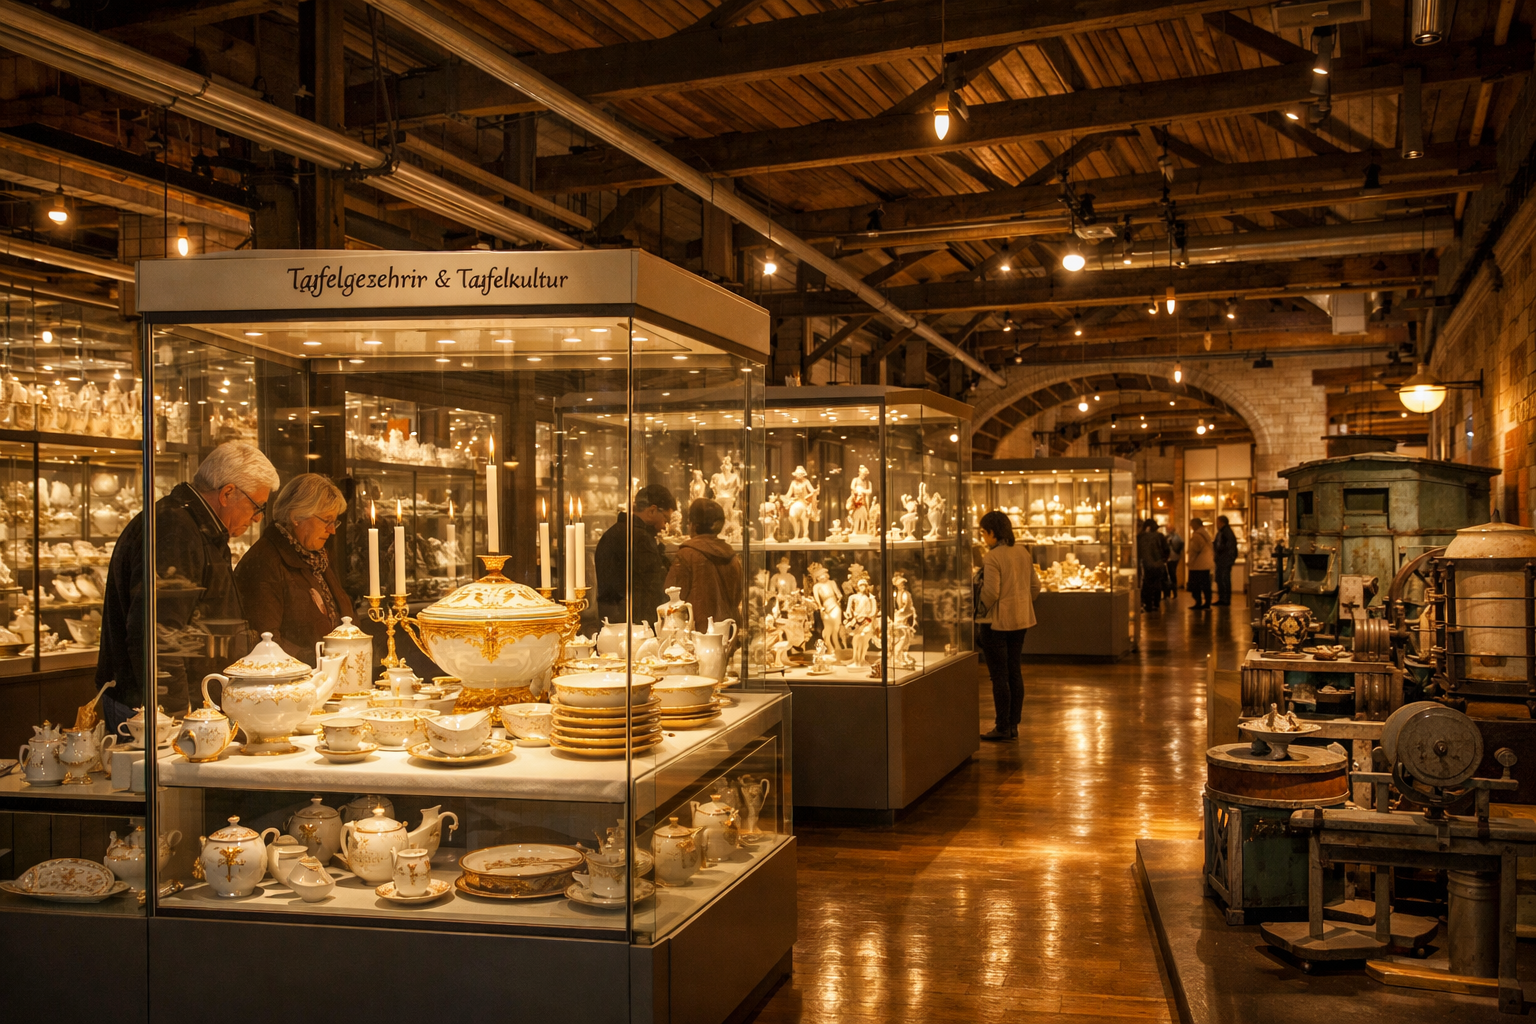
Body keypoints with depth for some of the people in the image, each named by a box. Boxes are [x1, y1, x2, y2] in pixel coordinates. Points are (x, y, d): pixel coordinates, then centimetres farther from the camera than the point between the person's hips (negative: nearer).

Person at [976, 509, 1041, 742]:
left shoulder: (992, 557, -17)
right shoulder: (1023, 552, 6)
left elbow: (991, 593, -21)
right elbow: (1035, 585, 10)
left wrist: (979, 615, -8)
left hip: (996, 622, -8)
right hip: (1020, 620, 8)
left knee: (999, 676, 0)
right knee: (1015, 673, 12)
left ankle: (1003, 728, 5)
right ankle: (1013, 726, 17)